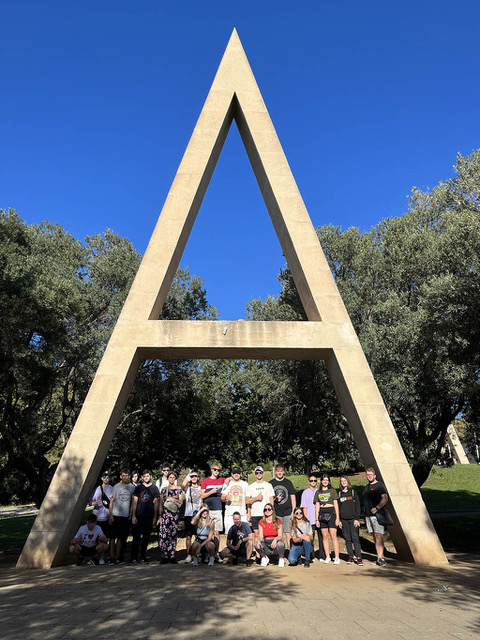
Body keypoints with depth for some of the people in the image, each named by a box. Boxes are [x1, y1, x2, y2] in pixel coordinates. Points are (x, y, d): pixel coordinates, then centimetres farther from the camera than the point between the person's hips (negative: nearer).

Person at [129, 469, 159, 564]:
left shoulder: (154, 488, 6)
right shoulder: (138, 488, 6)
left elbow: (156, 503, 7)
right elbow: (134, 502, 4)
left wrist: (155, 517, 1)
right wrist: (133, 516, -4)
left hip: (149, 516, 1)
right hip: (138, 516, -1)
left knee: (146, 537, 7)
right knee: (136, 537, 0)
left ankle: (143, 557, 20)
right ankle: (133, 558, 10)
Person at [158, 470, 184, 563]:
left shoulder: (179, 489, 6)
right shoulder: (164, 489, 8)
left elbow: (181, 502, 2)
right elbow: (161, 504, 8)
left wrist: (172, 498, -10)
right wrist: (160, 516, 2)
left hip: (175, 514, 0)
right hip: (165, 513, 0)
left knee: (173, 534, 1)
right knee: (164, 534, -8)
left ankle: (172, 555, 10)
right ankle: (165, 556, 1)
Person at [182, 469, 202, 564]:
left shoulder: (201, 488, 14)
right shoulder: (188, 488, 8)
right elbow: (183, 485, -15)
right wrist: (188, 475, -5)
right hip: (189, 514, -1)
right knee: (188, 536, -2)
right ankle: (188, 555, 6)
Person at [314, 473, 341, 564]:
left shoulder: (332, 491, 5)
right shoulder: (318, 492, 11)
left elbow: (336, 504, 4)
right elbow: (317, 506, 12)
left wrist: (337, 517, -2)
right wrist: (316, 519, 8)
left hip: (331, 513, -3)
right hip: (322, 514, 3)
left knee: (333, 536, -7)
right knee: (324, 537, 5)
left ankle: (337, 557, -2)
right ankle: (327, 557, 13)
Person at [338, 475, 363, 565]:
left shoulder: (353, 492, 4)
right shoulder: (339, 493, 11)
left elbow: (357, 505, 0)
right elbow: (338, 507, 11)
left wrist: (357, 518, -7)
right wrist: (339, 520, 5)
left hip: (353, 519, -3)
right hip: (344, 520, 3)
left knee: (355, 538, -7)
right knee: (347, 539, 5)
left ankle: (359, 557, -4)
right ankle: (350, 557, 12)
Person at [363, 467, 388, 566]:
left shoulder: (379, 485, -4)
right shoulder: (367, 487, 19)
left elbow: (385, 498, -15)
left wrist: (376, 508, -20)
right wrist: (366, 510, 13)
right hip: (368, 515, 7)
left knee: (378, 536, -9)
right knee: (375, 537, 8)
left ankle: (380, 558, -8)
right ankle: (380, 556, 14)